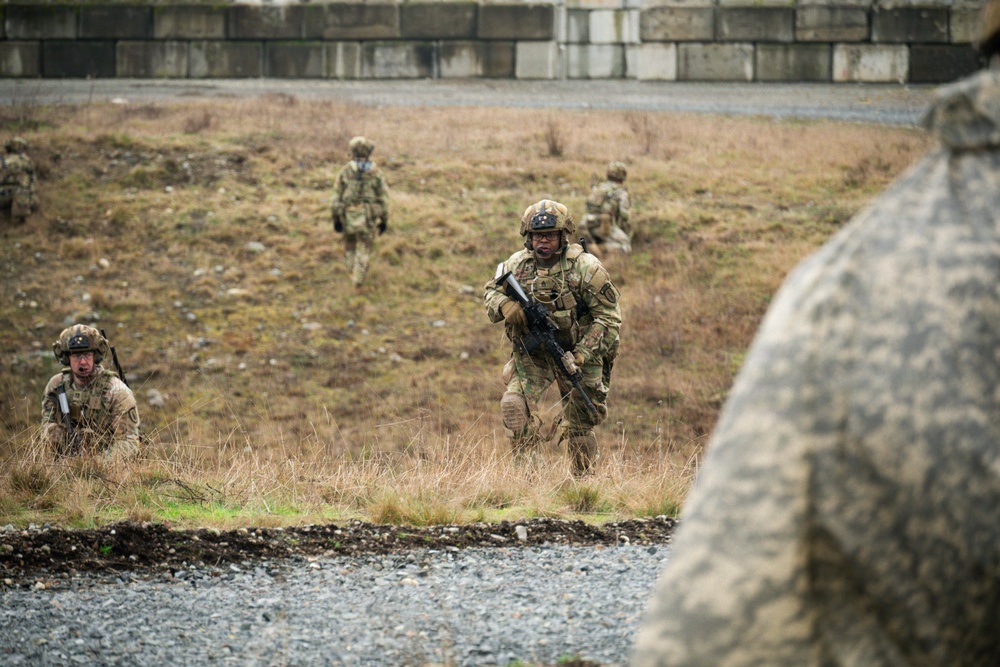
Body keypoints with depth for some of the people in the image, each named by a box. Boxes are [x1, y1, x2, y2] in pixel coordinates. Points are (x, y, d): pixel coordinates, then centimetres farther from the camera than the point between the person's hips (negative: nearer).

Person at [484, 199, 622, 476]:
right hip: (531, 354, 2)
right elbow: (491, 291, 12)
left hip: (574, 352, -2)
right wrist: (505, 306, -14)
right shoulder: (517, 264, -6)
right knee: (514, 405, -20)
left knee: (580, 426, 7)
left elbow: (608, 316, -14)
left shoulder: (585, 267, -17)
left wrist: (580, 355, -22)